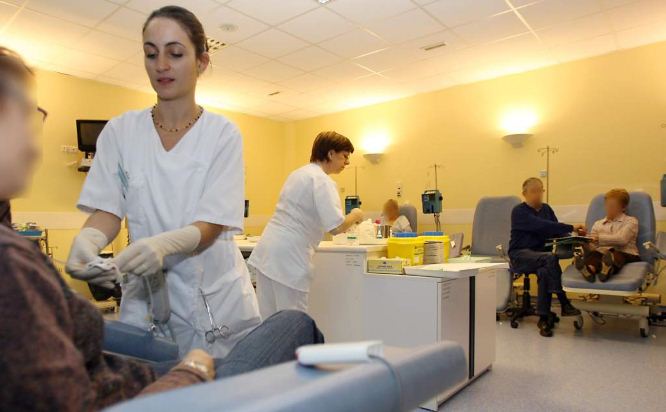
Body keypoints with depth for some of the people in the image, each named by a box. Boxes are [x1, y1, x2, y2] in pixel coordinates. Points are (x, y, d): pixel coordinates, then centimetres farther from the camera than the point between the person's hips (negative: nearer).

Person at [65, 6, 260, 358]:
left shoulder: (223, 134, -6)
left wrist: (163, 243, -32)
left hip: (217, 300, -1)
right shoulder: (120, 131, 1)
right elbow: (107, 210, -1)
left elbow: (211, 225, -12)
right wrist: (87, 239, -23)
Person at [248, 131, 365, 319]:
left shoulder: (299, 173, 16)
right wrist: (355, 215, -1)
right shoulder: (322, 180, -11)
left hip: (267, 250, 9)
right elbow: (336, 227, -21)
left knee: (267, 321, 13)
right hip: (288, 258, -9)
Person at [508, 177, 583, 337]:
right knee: (550, 258, -34)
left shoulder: (546, 209, 14)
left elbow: (555, 231, 8)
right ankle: (564, 303, -27)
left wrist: (573, 233, -13)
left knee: (544, 271, -30)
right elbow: (541, 226, -22)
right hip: (520, 255, -5)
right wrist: (571, 228, -25)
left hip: (539, 254, 5)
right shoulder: (519, 211, -8)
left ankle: (544, 318, -21)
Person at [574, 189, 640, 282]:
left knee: (617, 255, -38)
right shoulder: (598, 224, 26)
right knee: (592, 255, -33)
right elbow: (591, 247, 12)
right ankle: (591, 269, -68)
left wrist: (599, 238, -14)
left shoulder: (631, 221, 15)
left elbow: (622, 239, -8)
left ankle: (609, 269, -71)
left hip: (625, 253, -2)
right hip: (602, 253, 2)